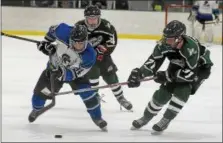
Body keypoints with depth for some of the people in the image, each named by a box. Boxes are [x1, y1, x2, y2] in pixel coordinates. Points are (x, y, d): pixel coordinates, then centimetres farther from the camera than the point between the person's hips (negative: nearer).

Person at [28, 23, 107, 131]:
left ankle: (97, 118, 6)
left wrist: (61, 73, -46)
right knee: (42, 90, 4)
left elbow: (75, 73, -33)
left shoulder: (89, 55, -36)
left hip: (74, 71, -2)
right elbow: (53, 29, -11)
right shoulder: (64, 33, -35)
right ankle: (36, 109, 39)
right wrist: (46, 42, -10)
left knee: (87, 93, -16)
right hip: (55, 66, 2)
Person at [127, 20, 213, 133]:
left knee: (182, 91, -24)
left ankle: (165, 120, -5)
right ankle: (146, 118, 23)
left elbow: (191, 73, -38)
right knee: (163, 93, -1)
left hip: (200, 68, -5)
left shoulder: (191, 47, -41)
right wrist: (138, 73, -40)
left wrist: (167, 75, -38)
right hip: (178, 66, 5)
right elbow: (153, 62, -23)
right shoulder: (164, 44, -25)